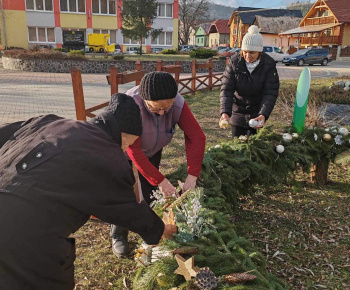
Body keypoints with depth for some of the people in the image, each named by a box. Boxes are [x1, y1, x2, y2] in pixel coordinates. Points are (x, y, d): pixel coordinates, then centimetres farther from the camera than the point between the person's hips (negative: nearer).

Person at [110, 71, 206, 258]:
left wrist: (192, 176, -38)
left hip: (152, 150, 4)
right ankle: (118, 237, 12)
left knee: (151, 191, 3)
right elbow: (134, 151, -38)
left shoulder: (178, 104, -30)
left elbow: (197, 137, -29)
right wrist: (160, 181, -39)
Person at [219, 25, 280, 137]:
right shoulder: (234, 62, -12)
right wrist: (225, 112, -30)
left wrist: (264, 115, -35)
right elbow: (226, 89, -15)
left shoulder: (269, 64, -14)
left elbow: (271, 93, -18)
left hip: (258, 115, -1)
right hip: (237, 113, 1)